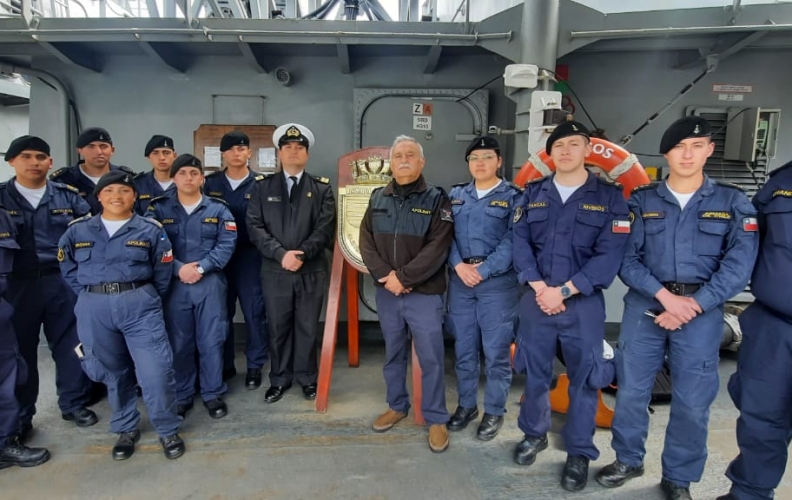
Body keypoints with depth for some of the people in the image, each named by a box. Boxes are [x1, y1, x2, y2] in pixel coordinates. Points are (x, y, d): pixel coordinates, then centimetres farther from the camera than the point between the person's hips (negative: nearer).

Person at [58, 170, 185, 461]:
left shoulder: (150, 230, -1)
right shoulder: (77, 231, 5)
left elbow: (163, 273, 5)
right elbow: (68, 270, 15)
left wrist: (145, 299, 6)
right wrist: (91, 296, 9)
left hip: (140, 305, -2)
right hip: (94, 309, 3)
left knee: (156, 371, -7)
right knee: (112, 372, 14)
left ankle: (168, 430, 14)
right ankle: (126, 429, 34)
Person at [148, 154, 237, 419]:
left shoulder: (218, 209, 4)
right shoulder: (159, 209, 5)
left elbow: (226, 244, -5)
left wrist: (201, 268, -15)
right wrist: (178, 268, -16)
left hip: (210, 283, -1)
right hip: (174, 283, 1)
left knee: (211, 341, 4)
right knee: (178, 343, 9)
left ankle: (213, 394, 20)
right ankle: (181, 396, 25)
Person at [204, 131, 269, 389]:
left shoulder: (261, 183, -1)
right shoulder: (211, 183, 6)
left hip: (250, 257, -2)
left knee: (254, 313, 4)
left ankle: (255, 366, 17)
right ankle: (223, 365, 25)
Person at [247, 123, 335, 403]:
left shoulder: (322, 188, 4)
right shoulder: (262, 186, 5)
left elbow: (325, 229, -4)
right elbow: (255, 227, -3)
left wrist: (302, 253, -17)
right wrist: (281, 253, -16)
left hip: (312, 271, 0)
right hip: (274, 270, 1)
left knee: (307, 328, 9)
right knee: (277, 328, 10)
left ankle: (307, 378, 26)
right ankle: (279, 379, 27)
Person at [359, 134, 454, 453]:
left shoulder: (436, 199, -4)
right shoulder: (378, 198, 8)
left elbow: (437, 248, -13)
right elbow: (366, 242, 3)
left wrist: (402, 277, -16)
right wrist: (384, 276, -12)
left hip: (424, 293, -4)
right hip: (386, 292, 4)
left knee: (431, 358, 3)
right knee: (393, 354, 17)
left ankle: (436, 419, 19)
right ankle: (396, 406, 35)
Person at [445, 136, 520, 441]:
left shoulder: (513, 197, 0)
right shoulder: (456, 196, 12)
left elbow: (512, 242, -9)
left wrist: (483, 271, -15)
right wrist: (459, 266, -11)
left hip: (498, 283, -4)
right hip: (460, 282, 4)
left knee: (496, 352, 3)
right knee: (464, 349, 13)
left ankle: (494, 411, 21)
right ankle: (466, 405, 30)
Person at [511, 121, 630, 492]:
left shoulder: (609, 196, -1)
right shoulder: (533, 194, 7)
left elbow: (610, 255, -9)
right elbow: (520, 243, 1)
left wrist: (564, 291, -15)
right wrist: (538, 287, -12)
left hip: (584, 303, -2)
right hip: (535, 299, 2)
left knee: (583, 377, 7)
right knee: (535, 372, 13)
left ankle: (580, 453, 24)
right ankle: (534, 434, 34)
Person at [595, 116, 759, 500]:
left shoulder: (733, 203, 4)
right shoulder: (642, 201, 4)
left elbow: (738, 266, -4)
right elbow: (627, 258, -2)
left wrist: (693, 304, -13)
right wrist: (665, 295, -14)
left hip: (703, 312, 0)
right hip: (645, 305, 1)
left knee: (693, 402, 5)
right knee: (631, 391, 7)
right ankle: (628, 460, 29)